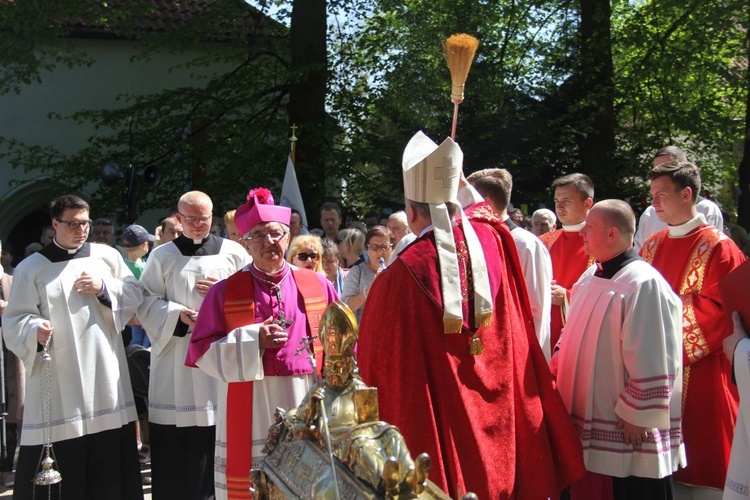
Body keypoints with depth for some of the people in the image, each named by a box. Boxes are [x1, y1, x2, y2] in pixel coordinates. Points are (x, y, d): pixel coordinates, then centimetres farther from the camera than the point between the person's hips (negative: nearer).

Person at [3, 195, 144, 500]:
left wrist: (104, 288, -6)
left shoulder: (106, 256, 9)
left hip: (105, 374, 2)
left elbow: (135, 294, 10)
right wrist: (35, 330, -21)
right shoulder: (32, 268, 3)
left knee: (110, 452, 5)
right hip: (57, 376, -2)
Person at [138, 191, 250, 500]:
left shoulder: (234, 253, 7)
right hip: (176, 361, 0)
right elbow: (146, 301, 3)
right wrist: (177, 314, -13)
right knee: (174, 443, 0)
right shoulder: (162, 256, 7)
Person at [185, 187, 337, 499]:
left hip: (305, 412, 1)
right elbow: (201, 351, 0)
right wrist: (253, 341, -13)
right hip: (250, 416, -1)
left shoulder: (317, 286, 6)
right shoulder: (226, 292, 2)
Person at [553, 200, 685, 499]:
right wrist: (559, 359, 11)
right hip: (587, 416, 9)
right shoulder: (590, 279, 9)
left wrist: (636, 415, -18)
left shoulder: (643, 284, -19)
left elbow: (652, 360, -20)